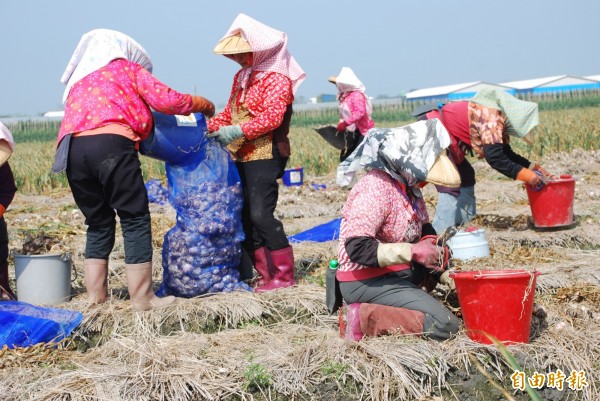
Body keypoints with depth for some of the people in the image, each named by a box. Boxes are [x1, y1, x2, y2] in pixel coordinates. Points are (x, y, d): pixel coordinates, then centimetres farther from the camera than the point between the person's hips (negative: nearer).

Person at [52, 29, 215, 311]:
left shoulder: (78, 81, 36)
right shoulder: (127, 68, 20)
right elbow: (167, 100, 8)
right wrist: (204, 105, 23)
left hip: (71, 149, 6)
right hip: (111, 143, -5)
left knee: (98, 223, 16)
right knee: (135, 219, 0)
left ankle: (95, 296, 14)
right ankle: (142, 298, -1)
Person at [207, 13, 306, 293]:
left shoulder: (276, 78, -8)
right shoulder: (241, 76, 19)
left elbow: (273, 117, -20)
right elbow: (229, 113, 22)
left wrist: (238, 131, -27)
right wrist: (210, 126, 4)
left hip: (265, 156, -9)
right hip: (240, 157, 9)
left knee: (260, 214, -15)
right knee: (244, 216, 8)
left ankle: (284, 275, -5)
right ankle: (265, 273, 15)